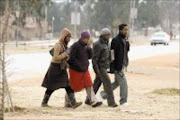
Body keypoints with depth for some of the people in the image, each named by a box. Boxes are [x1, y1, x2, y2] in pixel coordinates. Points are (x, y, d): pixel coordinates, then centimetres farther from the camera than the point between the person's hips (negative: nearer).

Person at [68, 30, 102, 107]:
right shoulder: (75, 46, -15)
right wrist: (80, 66, -19)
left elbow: (90, 56, 7)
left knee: (89, 85, -3)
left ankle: (93, 102, -8)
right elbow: (72, 58, -19)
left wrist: (89, 48, -8)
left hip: (85, 70, 7)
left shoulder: (85, 46, 8)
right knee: (74, 87, 3)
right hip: (76, 70, -7)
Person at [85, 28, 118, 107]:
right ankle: (111, 102, -8)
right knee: (107, 83, -10)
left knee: (97, 84, 12)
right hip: (100, 67, -9)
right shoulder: (98, 45, -14)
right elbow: (94, 58, -17)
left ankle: (88, 100, 19)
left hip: (104, 67, 9)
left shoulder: (105, 44, 14)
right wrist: (96, 70, -21)